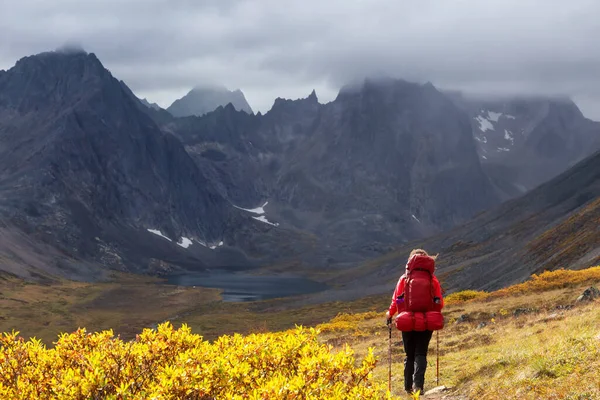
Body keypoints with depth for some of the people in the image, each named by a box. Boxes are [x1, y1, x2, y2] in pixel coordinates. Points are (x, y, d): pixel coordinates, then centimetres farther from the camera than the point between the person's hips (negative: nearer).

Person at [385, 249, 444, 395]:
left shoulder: (404, 279, -1)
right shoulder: (432, 280, 0)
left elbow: (396, 300, -1)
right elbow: (440, 303, 1)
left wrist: (390, 314, 15)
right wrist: (438, 316, 20)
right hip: (427, 322, 0)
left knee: (409, 354, 14)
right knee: (421, 354, 4)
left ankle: (408, 386, 15)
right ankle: (418, 384, -14)